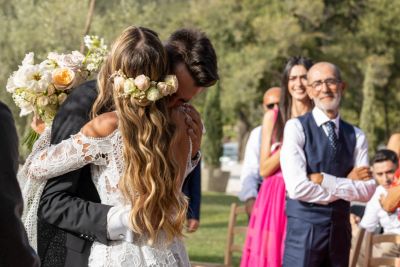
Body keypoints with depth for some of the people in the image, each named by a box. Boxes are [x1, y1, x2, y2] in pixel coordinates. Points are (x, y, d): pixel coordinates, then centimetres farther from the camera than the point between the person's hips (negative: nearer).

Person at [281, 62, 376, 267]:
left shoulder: (356, 136, 9)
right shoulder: (296, 127, -4)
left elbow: (367, 191, -1)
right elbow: (297, 188, -15)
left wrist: (325, 180, -12)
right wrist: (346, 183, -6)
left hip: (340, 229, 5)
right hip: (304, 228, -5)